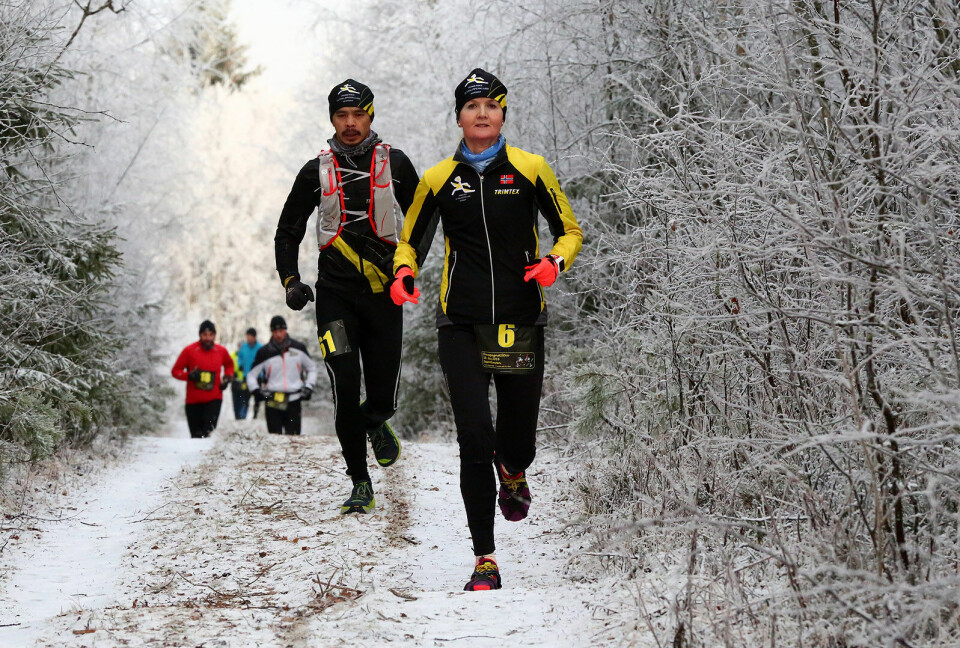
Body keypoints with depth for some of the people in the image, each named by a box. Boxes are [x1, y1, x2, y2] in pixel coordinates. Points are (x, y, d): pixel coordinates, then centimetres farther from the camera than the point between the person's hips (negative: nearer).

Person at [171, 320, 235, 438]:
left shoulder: (221, 351, 5)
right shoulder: (189, 350, -3)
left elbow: (229, 365, 27)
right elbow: (175, 371, 1)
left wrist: (227, 377, 7)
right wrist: (189, 375, -17)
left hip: (214, 399, 0)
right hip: (194, 400, 0)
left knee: (209, 432, -18)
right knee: (196, 435, 5)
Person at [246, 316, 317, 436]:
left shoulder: (298, 348, 6)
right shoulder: (264, 352, 4)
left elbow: (312, 368, 20)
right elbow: (251, 375, 12)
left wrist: (309, 387, 8)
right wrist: (256, 390, -5)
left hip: (293, 401, 0)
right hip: (272, 402, 0)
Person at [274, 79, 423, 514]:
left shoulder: (395, 164, 4)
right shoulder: (316, 172, 5)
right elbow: (288, 230, 13)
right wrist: (291, 280, 0)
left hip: (384, 293, 0)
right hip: (335, 294, 0)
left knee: (383, 395, 1)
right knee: (346, 392, -8)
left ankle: (375, 424, 39)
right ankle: (360, 484, 3)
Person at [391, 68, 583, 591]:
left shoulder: (530, 169, 2)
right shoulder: (437, 179, 6)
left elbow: (570, 231, 10)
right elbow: (409, 241, 17)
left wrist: (554, 262, -12)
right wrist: (404, 274, -5)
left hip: (520, 321, 0)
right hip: (461, 325, 0)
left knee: (518, 440, 5)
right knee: (475, 438, -12)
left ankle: (512, 473, 46)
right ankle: (484, 561, -3)